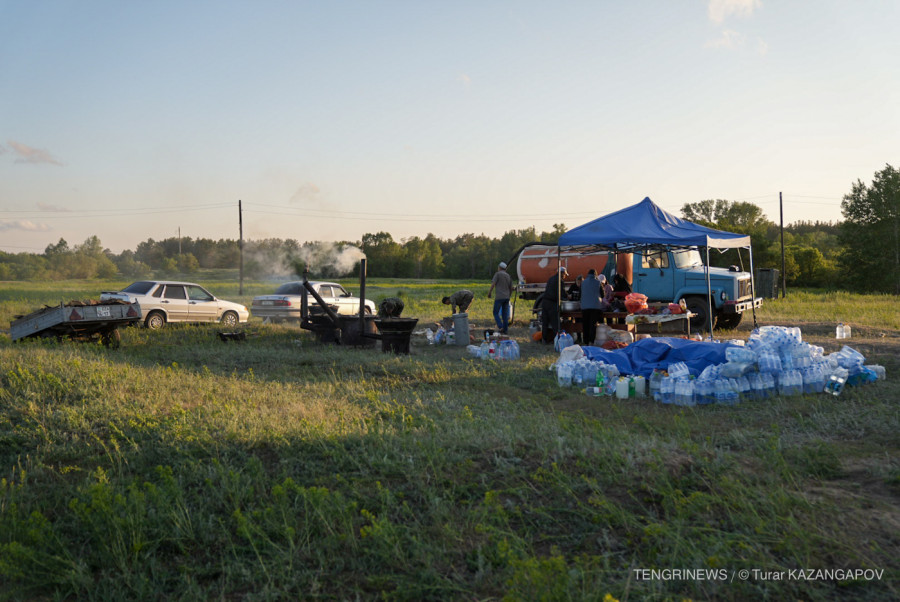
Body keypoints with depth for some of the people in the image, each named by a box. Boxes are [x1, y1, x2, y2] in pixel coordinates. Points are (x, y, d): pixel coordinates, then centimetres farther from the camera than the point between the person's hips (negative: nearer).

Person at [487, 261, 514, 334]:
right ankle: (505, 330, 6)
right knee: (505, 314, 8)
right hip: (507, 297, 6)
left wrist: (489, 293, -2)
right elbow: (511, 288, 16)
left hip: (499, 297, -6)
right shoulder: (508, 276, 14)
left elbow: (493, 284, -11)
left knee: (496, 313, 1)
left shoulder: (498, 274, -3)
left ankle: (500, 327, -16)